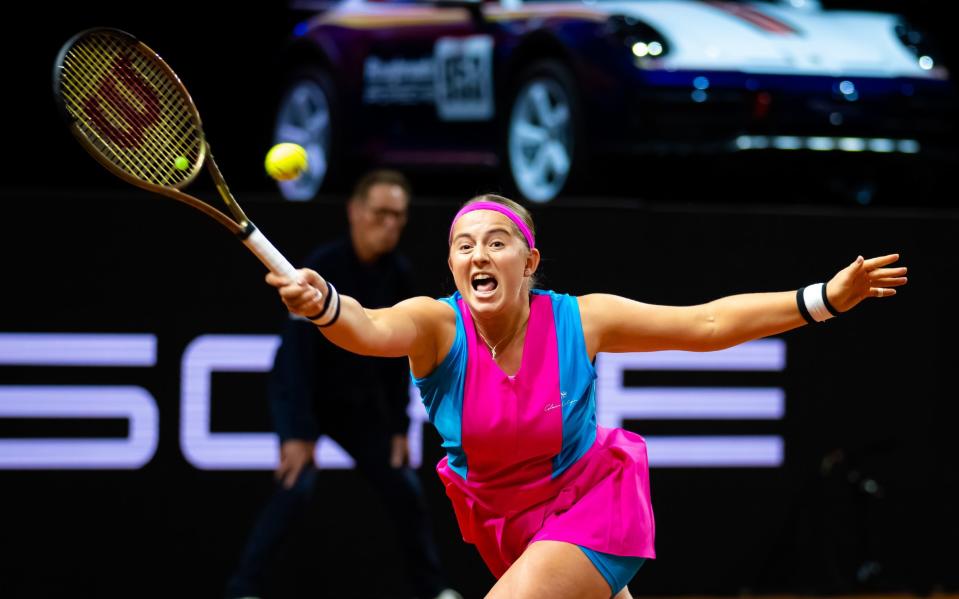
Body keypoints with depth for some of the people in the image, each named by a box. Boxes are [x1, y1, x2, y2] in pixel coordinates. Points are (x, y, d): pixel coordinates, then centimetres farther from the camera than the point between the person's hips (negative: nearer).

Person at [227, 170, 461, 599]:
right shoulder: (323, 268, -25)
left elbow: (395, 354, 2)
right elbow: (299, 351, -30)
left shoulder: (397, 273, -7)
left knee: (404, 487, 4)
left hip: (360, 399, 6)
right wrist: (298, 432, -35)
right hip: (302, 393, -6)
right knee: (299, 483, -24)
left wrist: (397, 426, 0)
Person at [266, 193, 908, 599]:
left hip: (591, 505, -3)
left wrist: (825, 298, -16)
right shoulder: (436, 325, -20)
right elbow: (372, 328, -43)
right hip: (501, 520, 3)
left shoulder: (578, 320, -18)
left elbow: (706, 324, -11)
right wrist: (324, 304, -68)